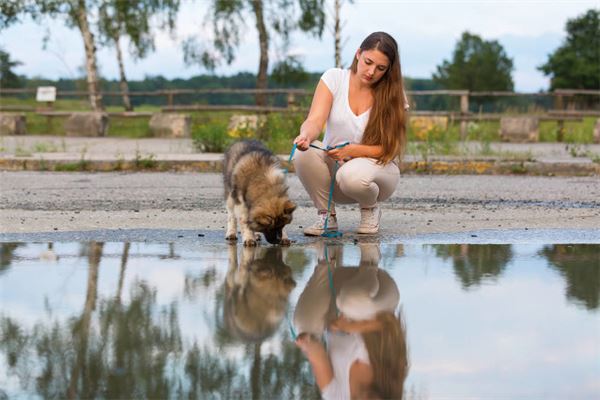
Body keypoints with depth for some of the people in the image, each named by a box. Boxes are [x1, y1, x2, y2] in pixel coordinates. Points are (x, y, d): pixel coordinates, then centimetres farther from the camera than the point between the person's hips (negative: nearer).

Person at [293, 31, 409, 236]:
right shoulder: (334, 79, -7)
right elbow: (315, 120, -20)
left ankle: (370, 209, -1)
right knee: (304, 153, -32)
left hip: (376, 167, -2)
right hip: (332, 165, 2)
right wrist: (306, 135, -45)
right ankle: (326, 215, -8)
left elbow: (390, 148, -9)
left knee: (352, 175, -38)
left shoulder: (393, 96, -9)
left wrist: (351, 150, -26)